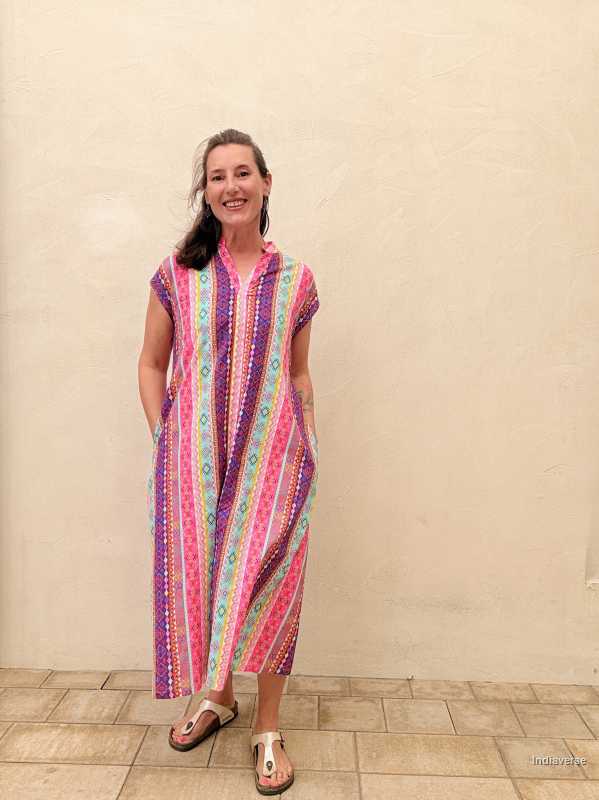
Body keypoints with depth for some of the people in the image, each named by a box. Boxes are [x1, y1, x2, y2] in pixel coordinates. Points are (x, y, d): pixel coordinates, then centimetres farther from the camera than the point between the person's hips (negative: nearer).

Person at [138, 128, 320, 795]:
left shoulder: (294, 280, 5)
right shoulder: (177, 273, 3)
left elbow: (298, 374, 10)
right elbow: (152, 365, 8)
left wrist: (309, 451, 6)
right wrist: (163, 439, 0)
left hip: (272, 455, 0)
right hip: (195, 455, 1)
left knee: (269, 583, 3)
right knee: (200, 576, 10)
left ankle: (267, 729, 24)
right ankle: (217, 698, 38)